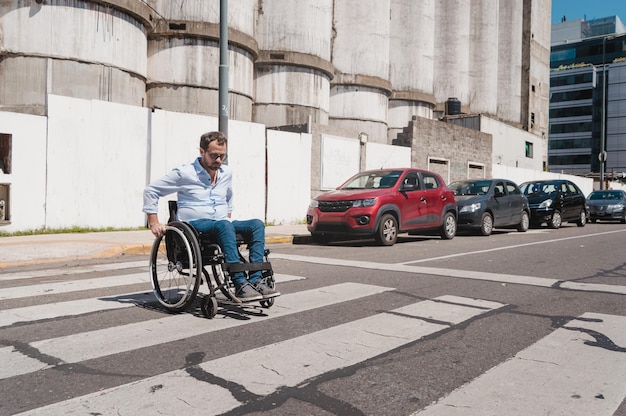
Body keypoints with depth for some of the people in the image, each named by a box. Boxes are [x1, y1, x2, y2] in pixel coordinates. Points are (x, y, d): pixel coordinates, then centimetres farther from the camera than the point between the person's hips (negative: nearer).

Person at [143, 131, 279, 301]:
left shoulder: (227, 173, 15)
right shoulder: (184, 173, -1)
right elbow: (150, 191, 3)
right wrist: (154, 223, -4)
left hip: (222, 224, 6)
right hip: (195, 225, -5)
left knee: (257, 224, -22)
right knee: (224, 226, -39)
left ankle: (256, 280, -34)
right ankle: (240, 284, -44)